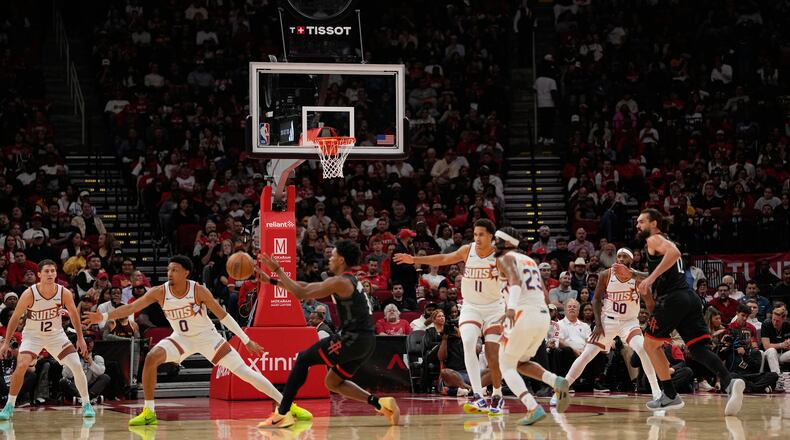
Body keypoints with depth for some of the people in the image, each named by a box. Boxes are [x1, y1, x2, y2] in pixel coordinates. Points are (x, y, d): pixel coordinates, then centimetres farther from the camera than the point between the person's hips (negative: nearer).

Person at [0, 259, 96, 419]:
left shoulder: (64, 293, -17)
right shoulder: (29, 294, -22)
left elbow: (74, 314, 2)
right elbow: (15, 318, -10)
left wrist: (80, 338, 4)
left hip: (56, 334, 2)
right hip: (32, 335, -2)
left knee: (77, 366, -8)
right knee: (21, 366, -22)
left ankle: (86, 404, 7)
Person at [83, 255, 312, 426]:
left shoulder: (198, 291, -23)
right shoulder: (160, 292, -16)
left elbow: (223, 315, -15)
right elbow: (132, 307, -20)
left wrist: (247, 340, -14)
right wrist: (104, 317, -35)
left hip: (207, 337, -2)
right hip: (181, 338, 3)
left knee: (243, 371, -9)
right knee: (151, 358, -23)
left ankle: (288, 404, -2)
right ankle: (149, 412, -12)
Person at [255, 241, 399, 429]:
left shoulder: (339, 282, -11)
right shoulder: (348, 281, 19)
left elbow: (300, 293, -13)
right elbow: (307, 287, 23)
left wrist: (278, 270, -2)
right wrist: (272, 281, 22)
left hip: (353, 339, -9)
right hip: (366, 341, 9)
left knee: (303, 359, 0)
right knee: (333, 382, 21)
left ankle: (282, 414, -2)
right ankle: (380, 403, 6)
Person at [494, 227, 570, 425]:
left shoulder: (505, 258, 1)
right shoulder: (530, 261, 25)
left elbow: (516, 281, -20)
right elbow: (545, 297, 25)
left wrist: (511, 307, -35)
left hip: (523, 316, -8)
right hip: (543, 315, 8)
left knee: (506, 366, 5)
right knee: (521, 363, 25)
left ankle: (533, 408, -16)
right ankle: (557, 382, -2)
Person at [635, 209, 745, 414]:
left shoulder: (654, 239, 1)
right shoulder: (665, 242, 30)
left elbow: (674, 252, -22)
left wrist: (651, 277, -25)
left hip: (673, 298, -8)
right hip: (690, 297, 8)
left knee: (651, 344, 8)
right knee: (698, 349, -2)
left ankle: (670, 396, 8)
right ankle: (729, 383, -26)